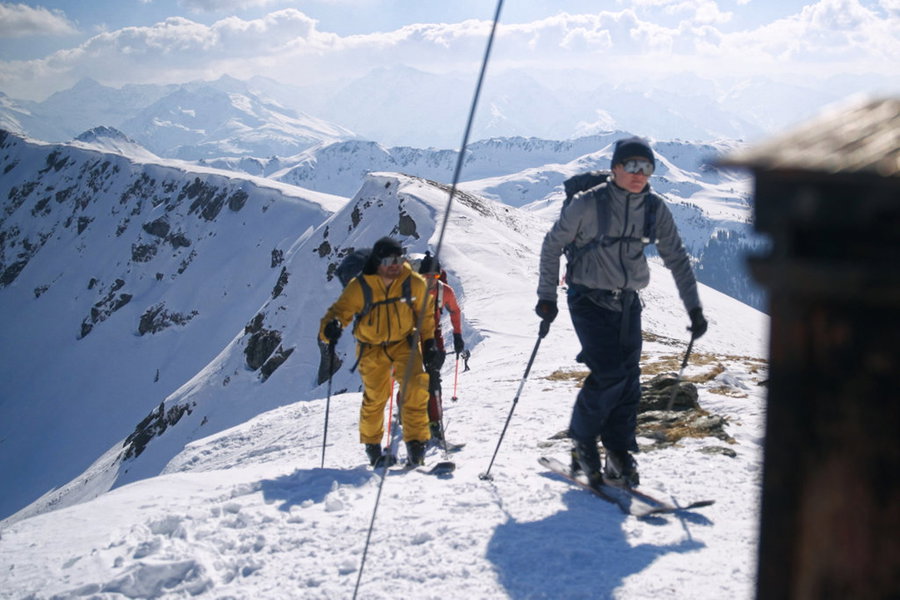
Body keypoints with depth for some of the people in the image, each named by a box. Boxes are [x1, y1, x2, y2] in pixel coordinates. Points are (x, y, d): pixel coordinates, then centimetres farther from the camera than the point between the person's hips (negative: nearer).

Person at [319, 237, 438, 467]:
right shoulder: (359, 287, -21)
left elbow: (426, 312, 3)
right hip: (372, 347, -1)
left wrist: (428, 341, 3)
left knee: (415, 390, -17)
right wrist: (331, 326, -43)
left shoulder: (414, 283, -14)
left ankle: (416, 444, -5)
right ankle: (372, 446, 29)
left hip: (405, 342, 1)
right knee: (375, 397, 7)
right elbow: (340, 310, -21)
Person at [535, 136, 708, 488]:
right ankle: (582, 440, 8)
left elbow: (677, 258, 6)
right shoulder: (589, 204, -13)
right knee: (609, 374, -14)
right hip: (589, 300, -4)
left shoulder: (655, 209, -1)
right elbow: (552, 245, -4)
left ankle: (619, 453, 11)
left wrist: (693, 307, 0)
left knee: (629, 379, -1)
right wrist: (547, 296, -6)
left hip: (627, 301, 5)